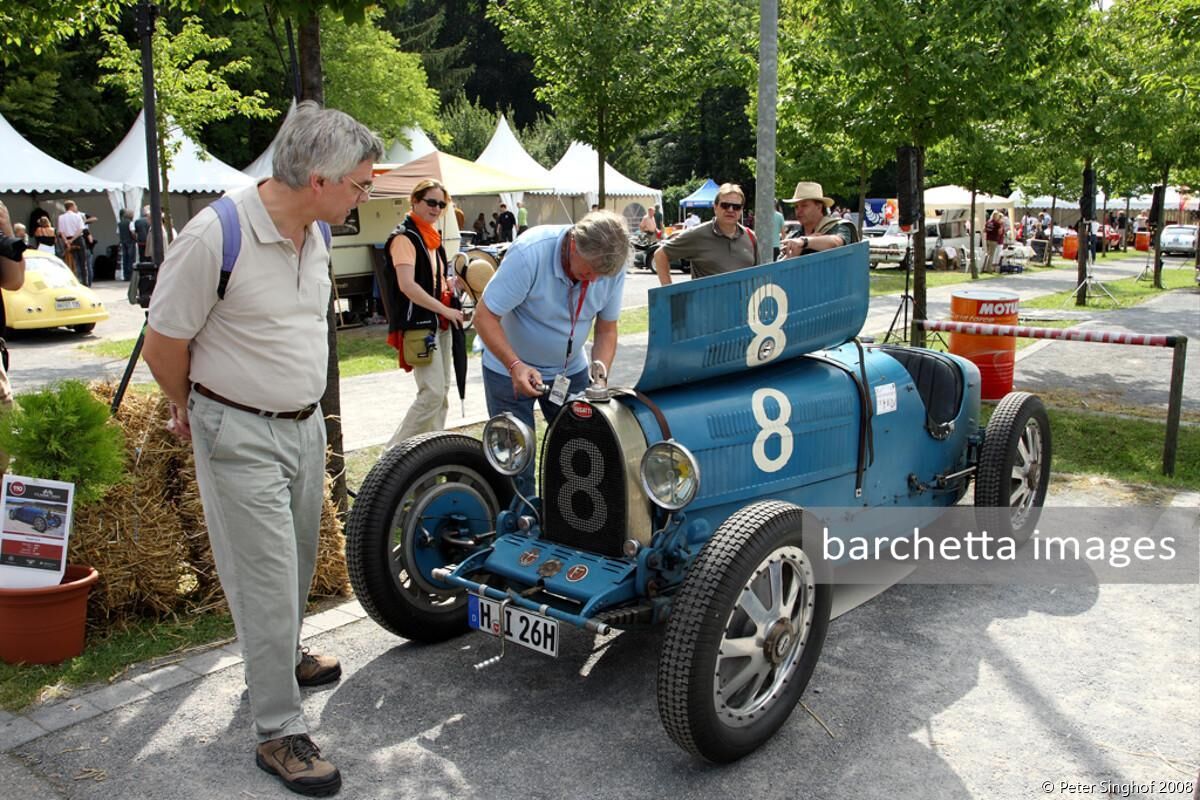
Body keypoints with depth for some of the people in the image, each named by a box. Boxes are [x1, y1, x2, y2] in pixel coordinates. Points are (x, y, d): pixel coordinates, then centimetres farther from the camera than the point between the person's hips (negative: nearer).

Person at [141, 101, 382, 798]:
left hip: (305, 424, 7)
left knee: (299, 563, 22)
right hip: (240, 438, -7)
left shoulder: (317, 232, 2)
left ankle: (284, 657, 47)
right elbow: (163, 344, -12)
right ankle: (280, 734, 12)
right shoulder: (215, 237, -23)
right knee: (269, 582, -2)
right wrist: (191, 409, 3)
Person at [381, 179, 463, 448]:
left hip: (439, 323, 9)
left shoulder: (432, 236, 15)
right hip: (418, 324, -9)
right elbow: (407, 285, -23)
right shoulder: (404, 237, -12)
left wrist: (448, 282, 7)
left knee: (443, 388, 11)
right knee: (432, 392, -14)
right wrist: (446, 310, -21)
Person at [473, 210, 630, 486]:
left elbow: (606, 330, -4)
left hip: (570, 370, 4)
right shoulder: (529, 252, -29)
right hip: (510, 370, -4)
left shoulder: (612, 266, -15)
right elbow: (485, 316, -24)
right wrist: (515, 365, -36)